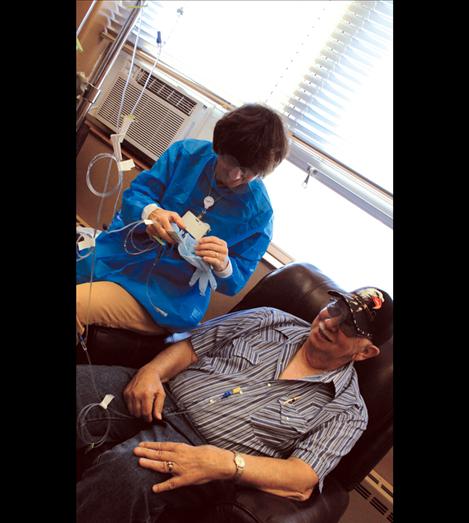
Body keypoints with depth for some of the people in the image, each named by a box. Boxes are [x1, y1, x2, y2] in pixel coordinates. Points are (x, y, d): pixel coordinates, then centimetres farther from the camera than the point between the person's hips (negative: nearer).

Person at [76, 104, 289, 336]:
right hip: (118, 253, 4)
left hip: (170, 295, -3)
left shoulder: (258, 213, -8)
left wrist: (223, 266, -26)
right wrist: (150, 212, -25)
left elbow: (234, 283, -2)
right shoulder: (186, 153, -3)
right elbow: (133, 195, -1)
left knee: (79, 304, -23)